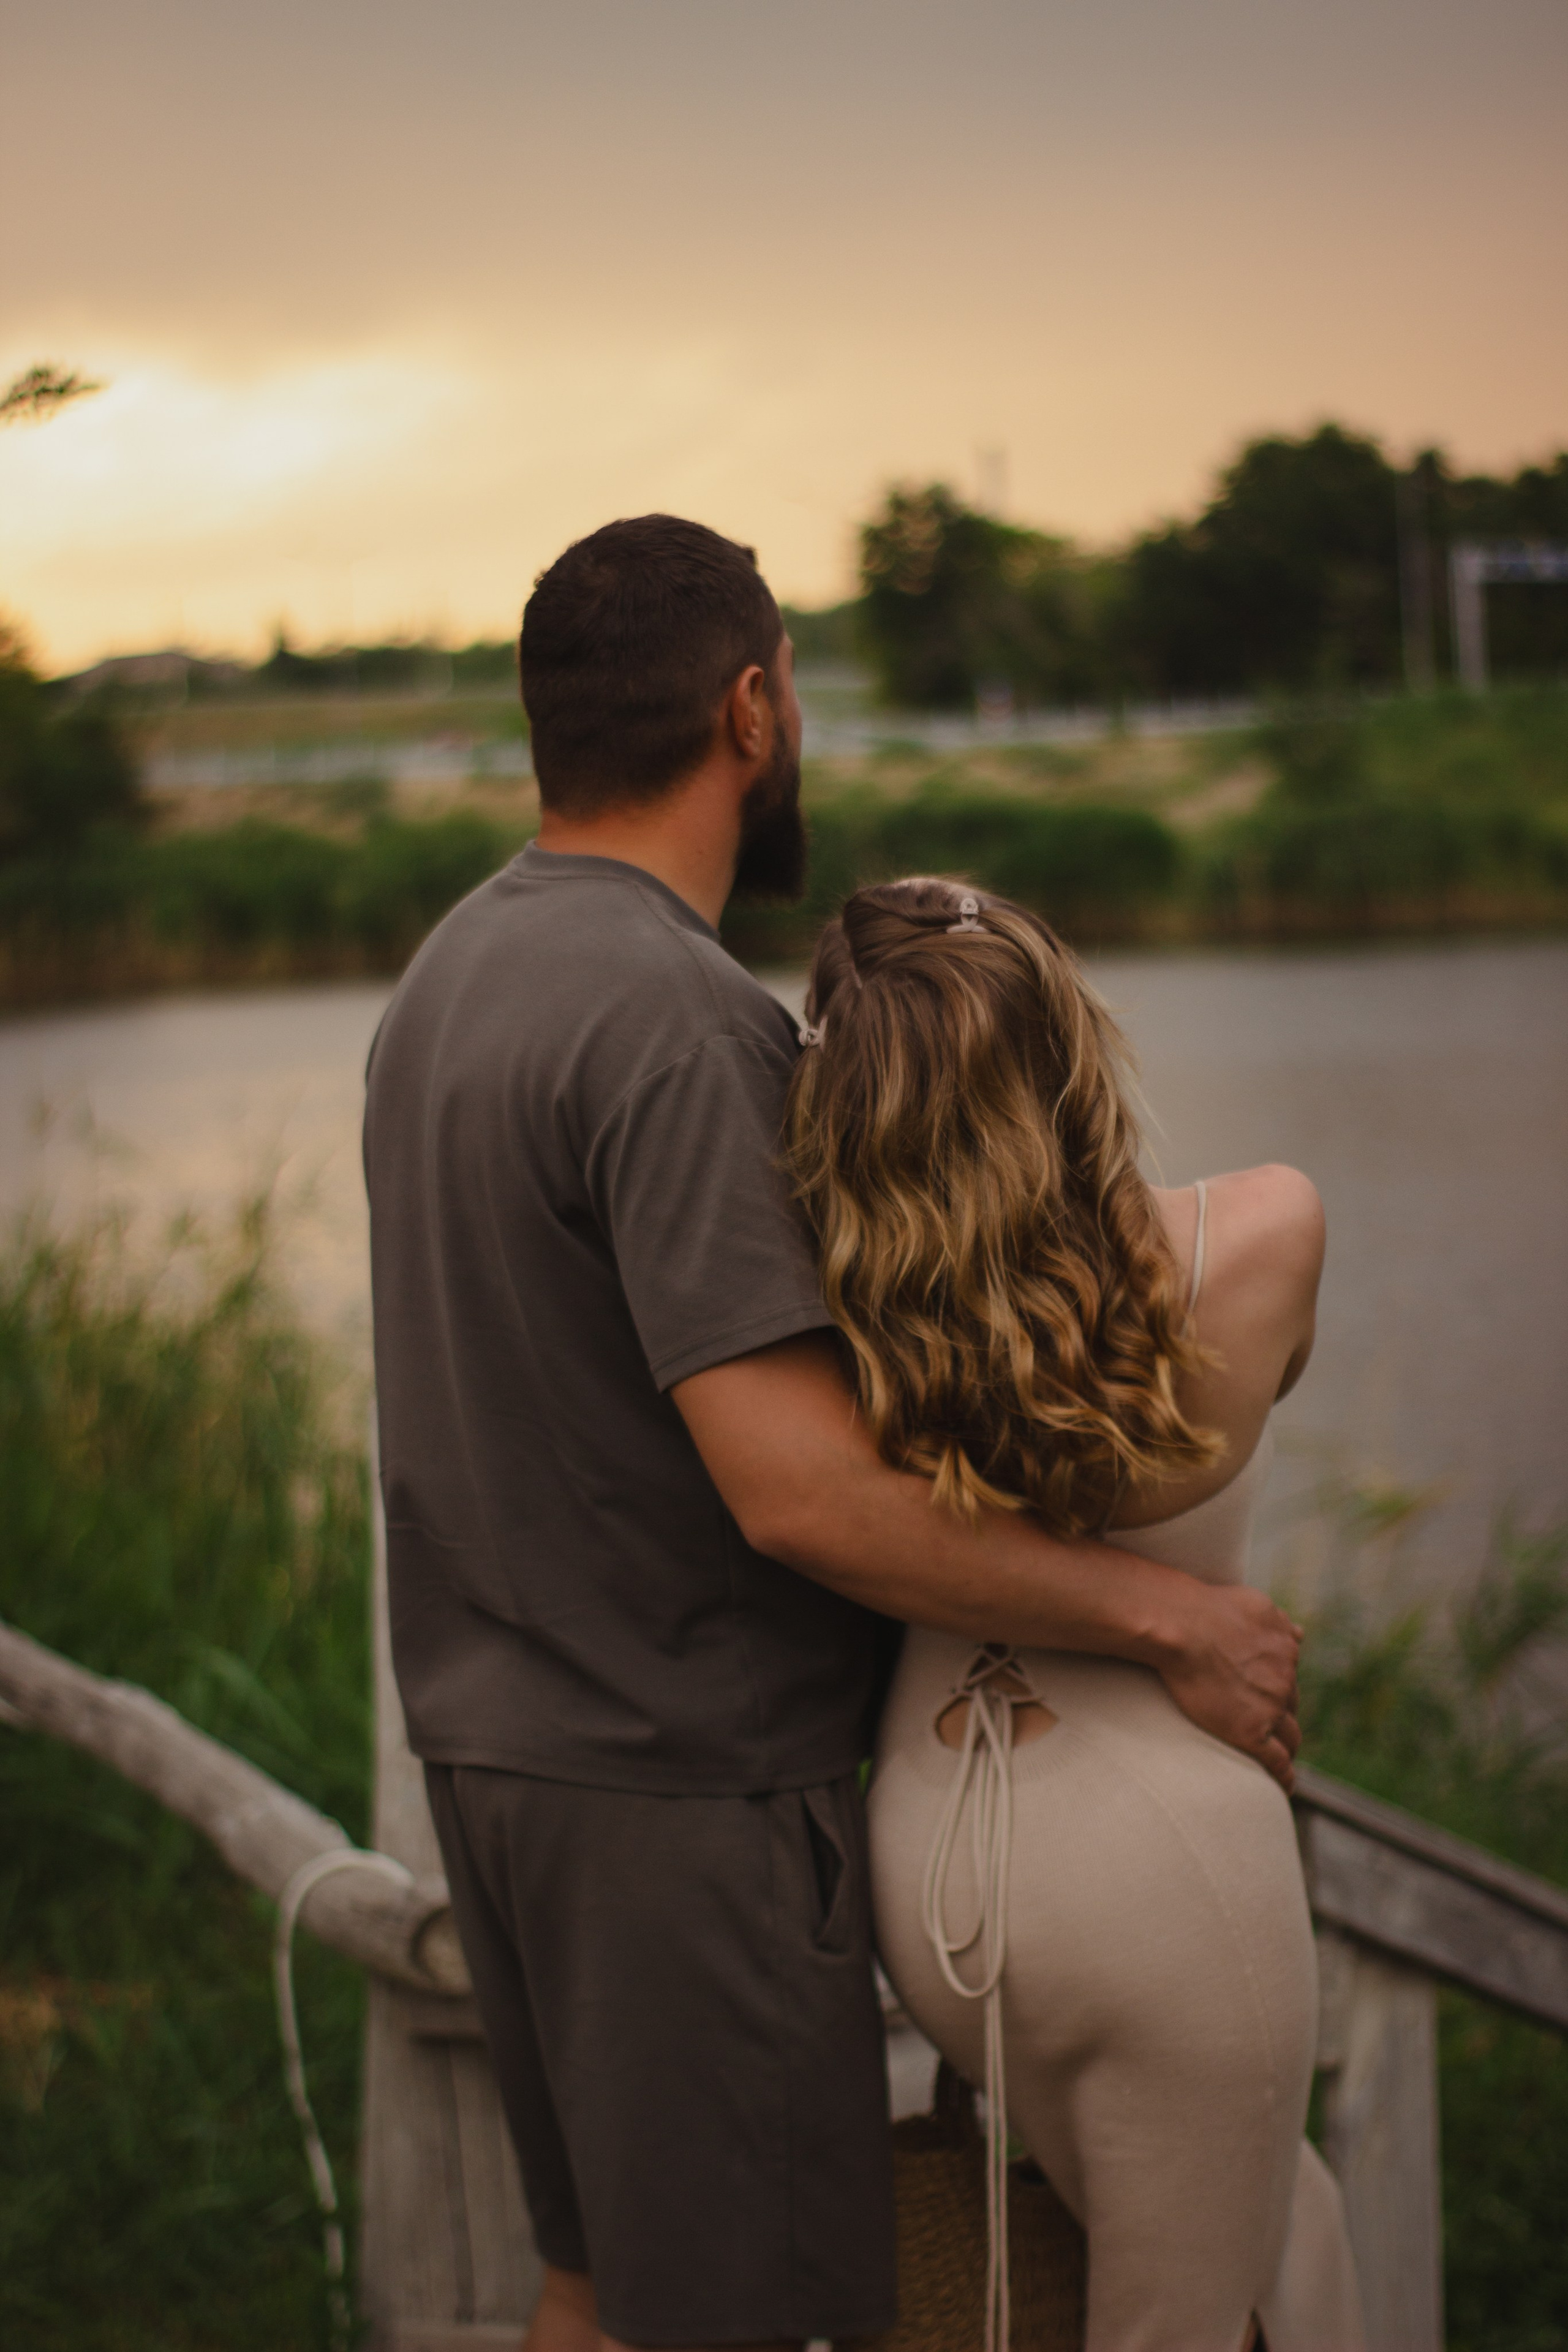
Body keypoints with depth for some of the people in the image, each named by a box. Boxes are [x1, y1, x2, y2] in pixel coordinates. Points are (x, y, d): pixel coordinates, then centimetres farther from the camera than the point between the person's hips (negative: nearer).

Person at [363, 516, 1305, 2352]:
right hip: (680, 1773, -9)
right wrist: (1168, 1616, -19)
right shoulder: (674, 1018, -21)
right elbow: (800, 1490, -27)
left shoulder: (451, 967, 9)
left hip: (494, 1735, 9)